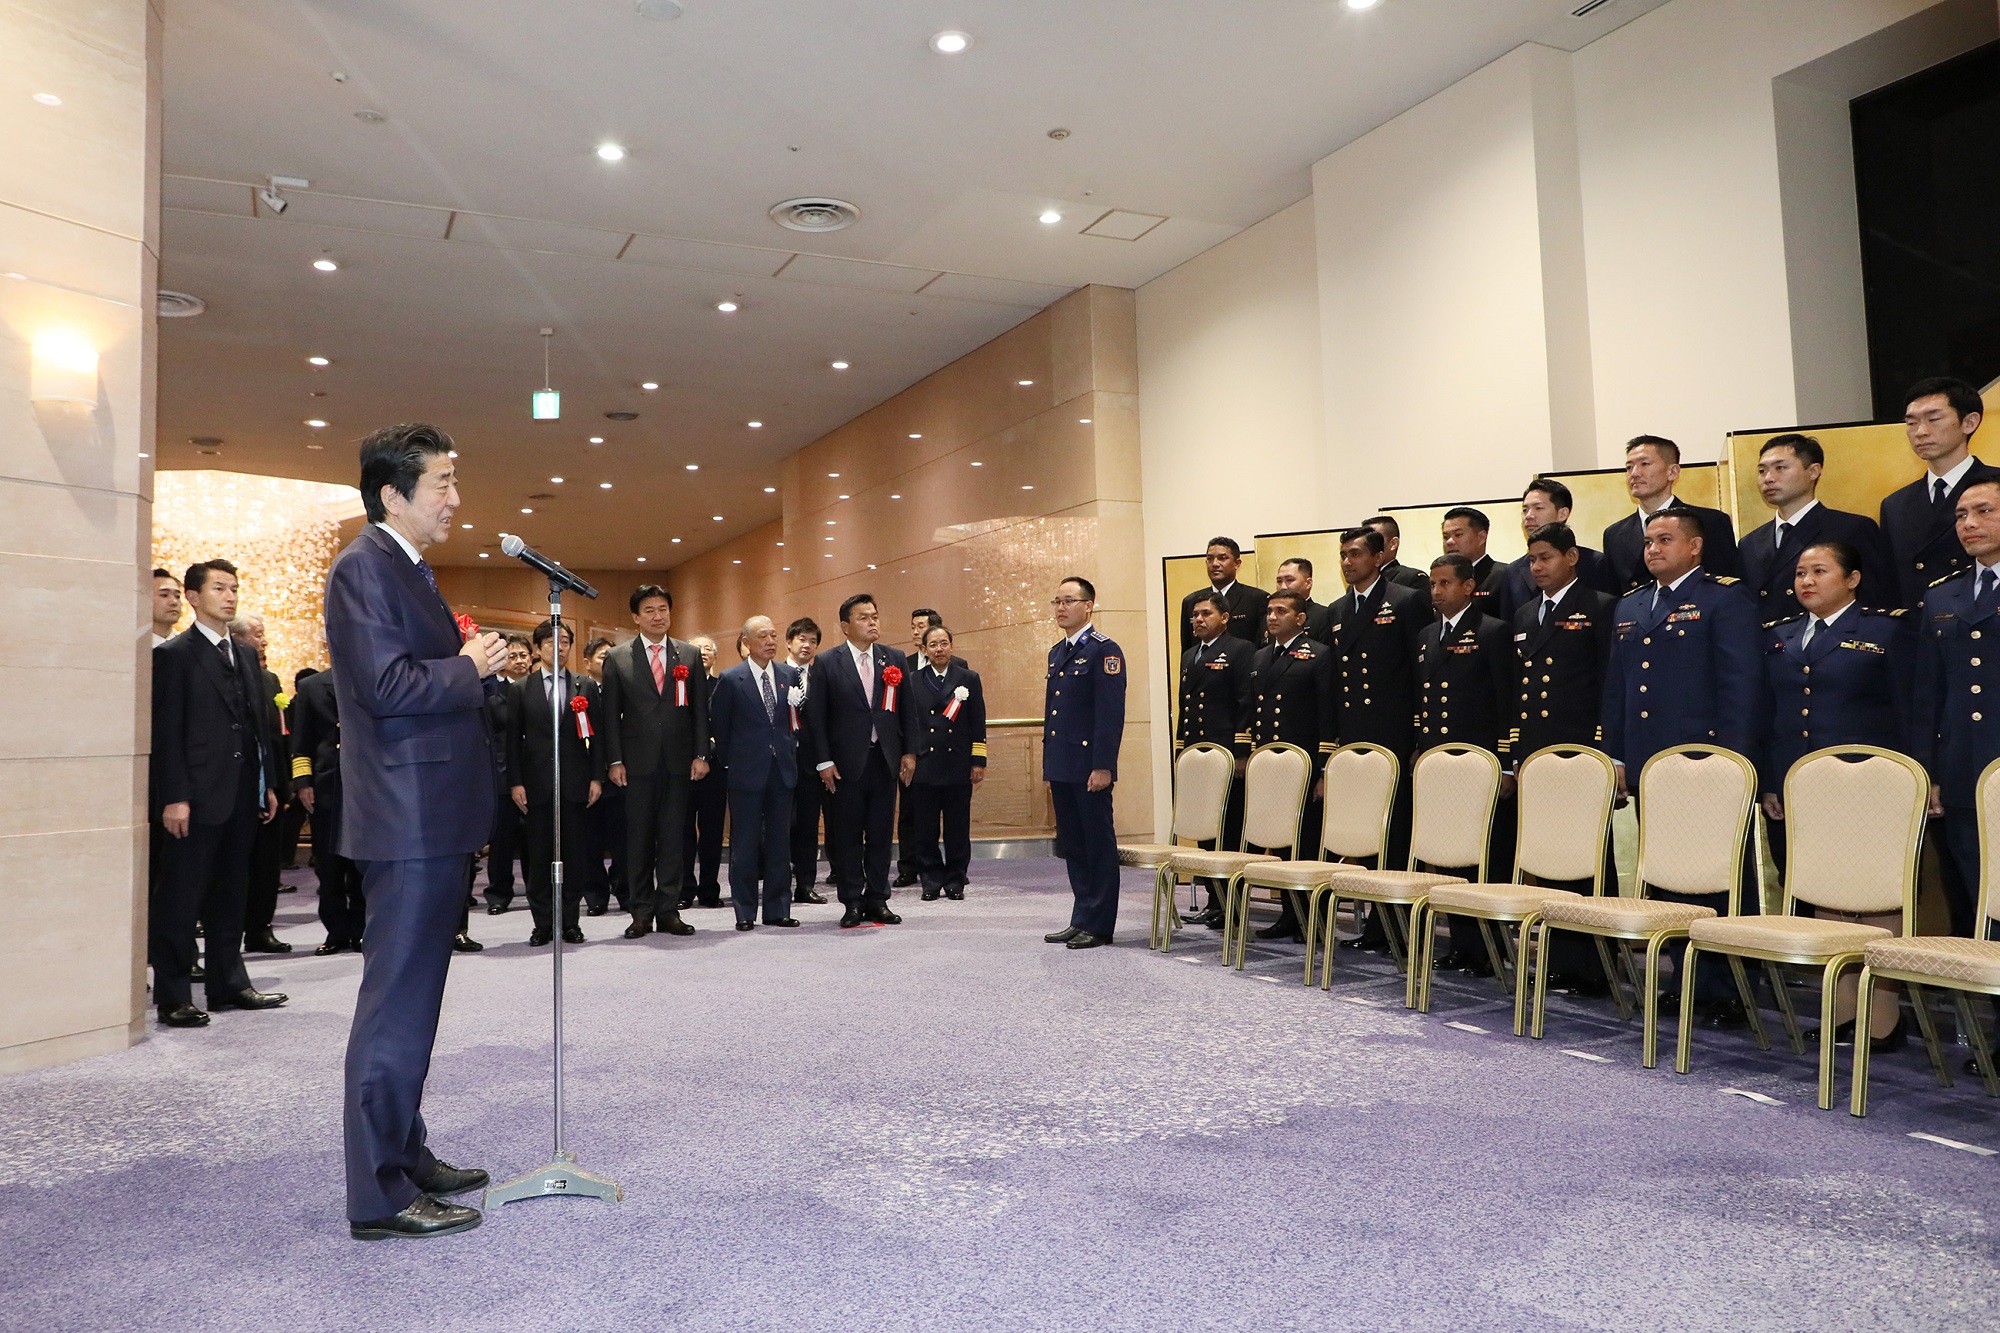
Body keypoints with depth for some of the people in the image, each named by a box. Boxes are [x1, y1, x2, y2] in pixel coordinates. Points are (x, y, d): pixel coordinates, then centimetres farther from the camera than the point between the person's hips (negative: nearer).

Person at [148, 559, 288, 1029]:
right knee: (180, 900, 1)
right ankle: (173, 996, 9)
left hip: (241, 796, 7)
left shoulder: (245, 655, 16)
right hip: (197, 797, -7)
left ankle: (229, 982, 22)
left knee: (230, 897, 14)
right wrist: (173, 797, -16)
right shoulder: (174, 654, -5)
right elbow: (166, 731, -10)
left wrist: (268, 783, 11)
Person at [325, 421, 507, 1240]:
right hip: (408, 821, -11)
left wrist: (478, 666, 7)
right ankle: (381, 1195, 4)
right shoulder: (365, 567, -12)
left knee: (413, 996, 17)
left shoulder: (408, 569, 19)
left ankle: (405, 1155, 30)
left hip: (433, 820, 11)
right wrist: (470, 667, -10)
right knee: (398, 1001, -5)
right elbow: (387, 686, -23)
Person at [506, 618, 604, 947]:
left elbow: (596, 735, 6)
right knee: (538, 855, 3)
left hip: (575, 784, 1)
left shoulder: (586, 686, 8)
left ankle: (570, 921, 12)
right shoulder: (520, 689, 6)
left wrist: (597, 777, -1)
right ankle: (542, 923, 11)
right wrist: (515, 782, -4)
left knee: (574, 854, 4)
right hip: (537, 784, 0)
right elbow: (513, 739, 3)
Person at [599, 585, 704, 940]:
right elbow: (611, 714, 2)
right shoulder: (617, 658, 4)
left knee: (673, 839, 5)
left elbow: (699, 708, 7)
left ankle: (668, 910, 12)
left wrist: (701, 754, -1)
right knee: (639, 839, 4)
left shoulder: (690, 655, 8)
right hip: (637, 762, -1)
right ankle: (641, 913, 11)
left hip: (678, 761, 1)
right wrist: (614, 761, -5)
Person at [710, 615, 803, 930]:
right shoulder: (731, 679, -4)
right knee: (745, 845, 2)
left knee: (780, 843, 8)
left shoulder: (789, 674, 7)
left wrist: (791, 753, 8)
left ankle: (778, 909, 16)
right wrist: (728, 766, 3)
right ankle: (745, 912, 10)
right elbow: (720, 727, 2)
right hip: (747, 773, -4)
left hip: (782, 771, 4)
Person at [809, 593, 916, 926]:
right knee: (847, 836, 4)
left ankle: (877, 900, 18)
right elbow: (817, 716, -3)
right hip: (846, 762, -3)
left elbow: (907, 709, 10)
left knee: (881, 835, 8)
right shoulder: (827, 663, -1)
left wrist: (909, 752, 4)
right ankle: (852, 903, 13)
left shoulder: (896, 660, 8)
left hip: (885, 759, 3)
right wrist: (824, 761, -8)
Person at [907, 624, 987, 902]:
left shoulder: (969, 678, 7)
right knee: (926, 830, 4)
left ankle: (956, 882, 14)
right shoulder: (913, 682, 7)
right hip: (924, 766, 0)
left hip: (958, 766, 0)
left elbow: (978, 724, 6)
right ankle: (931, 882, 14)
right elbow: (907, 724, 7)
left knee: (958, 829, 4)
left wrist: (978, 761, 0)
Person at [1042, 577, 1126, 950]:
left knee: (1099, 846, 1)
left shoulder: (1104, 651, -9)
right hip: (1061, 767, 8)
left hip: (1089, 768, -8)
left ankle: (1099, 925, 8)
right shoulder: (1057, 653, 16)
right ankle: (1081, 919, 22)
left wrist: (1103, 766, -20)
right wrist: (1049, 765, 17)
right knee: (1072, 846, 13)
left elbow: (1111, 713, -15)